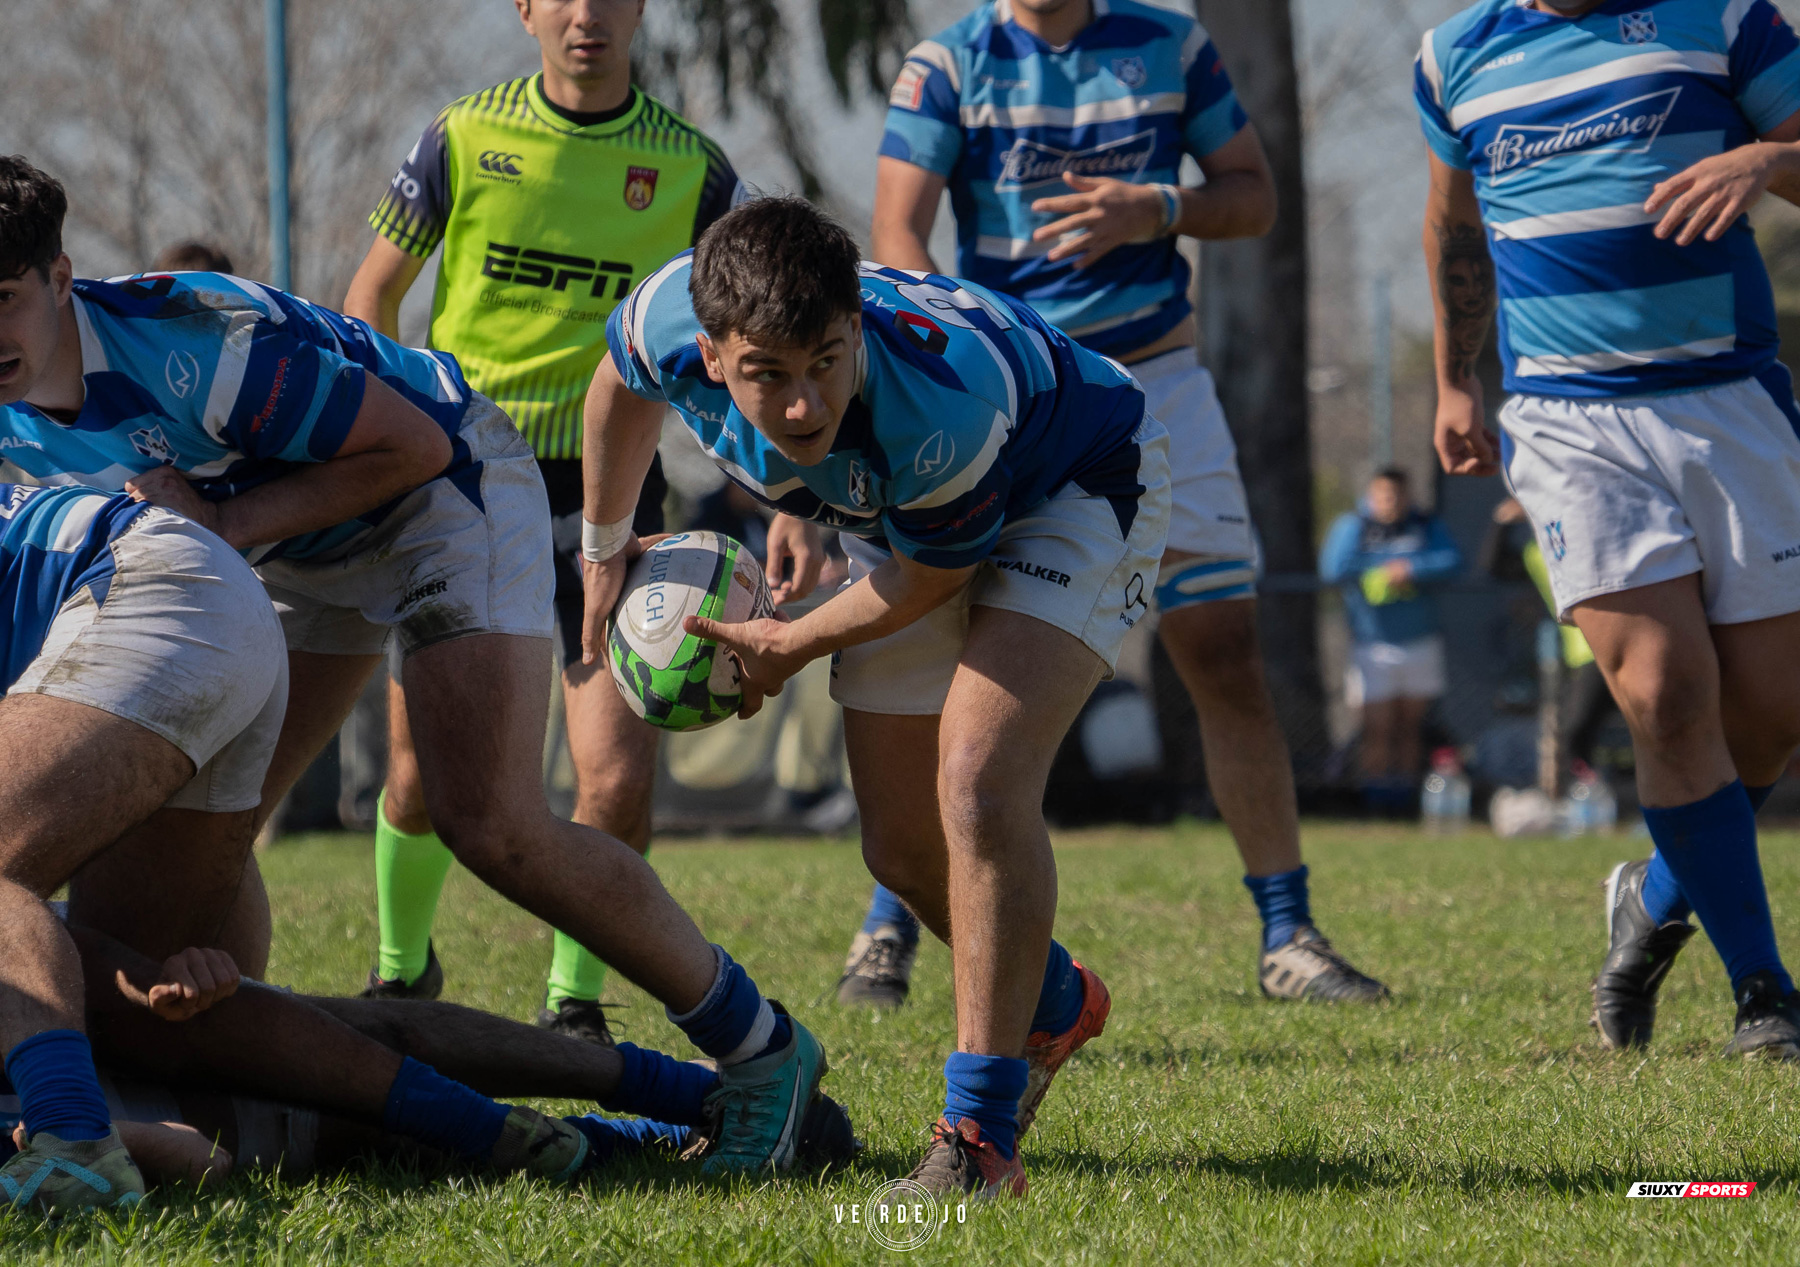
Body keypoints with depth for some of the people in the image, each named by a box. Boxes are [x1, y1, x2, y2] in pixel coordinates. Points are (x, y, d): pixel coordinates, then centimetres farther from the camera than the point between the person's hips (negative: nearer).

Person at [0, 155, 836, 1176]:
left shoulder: (197, 346, -35)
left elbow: (413, 443, -25)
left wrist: (228, 524, -28)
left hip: (446, 489, -8)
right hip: (298, 551, 8)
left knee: (493, 826, -20)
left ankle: (761, 1049, -8)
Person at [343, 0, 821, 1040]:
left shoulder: (692, 166, -2)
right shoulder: (463, 137, -1)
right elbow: (372, 297, 8)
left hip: (607, 491, 0)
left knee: (619, 782, -13)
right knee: (422, 778, 2)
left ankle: (574, 1001, 10)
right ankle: (402, 970, 31)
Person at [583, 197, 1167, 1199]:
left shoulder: (952, 397, -44)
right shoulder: (672, 319, -31)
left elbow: (931, 577, -22)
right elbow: (623, 387, -2)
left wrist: (795, 646, -7)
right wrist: (604, 548, 12)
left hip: (1076, 489, -6)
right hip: (905, 520, 6)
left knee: (977, 784, -26)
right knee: (904, 847, 8)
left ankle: (982, 1136, -19)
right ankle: (1055, 1007, 39)